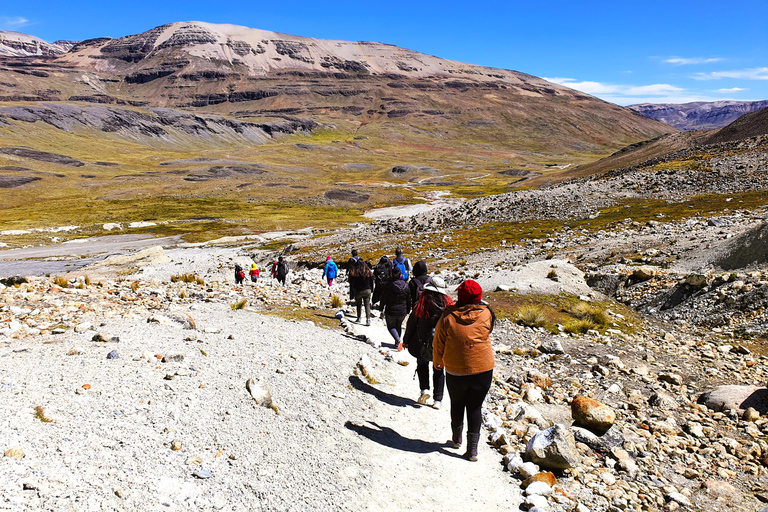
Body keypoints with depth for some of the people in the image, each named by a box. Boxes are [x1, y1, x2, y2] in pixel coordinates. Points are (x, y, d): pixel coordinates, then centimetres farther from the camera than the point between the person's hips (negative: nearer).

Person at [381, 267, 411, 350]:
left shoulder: (389, 285, -17)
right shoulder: (406, 285, -4)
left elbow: (384, 298, -8)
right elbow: (409, 299, 5)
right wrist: (408, 311, 16)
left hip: (391, 311, -4)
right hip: (402, 311, 4)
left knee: (391, 327, 10)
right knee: (398, 326, 21)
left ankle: (398, 341, -12)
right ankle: (397, 344, 26)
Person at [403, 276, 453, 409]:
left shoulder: (422, 303, -12)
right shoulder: (448, 304, -6)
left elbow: (411, 323, -4)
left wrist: (406, 341, 7)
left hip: (423, 344, -1)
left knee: (422, 363, 24)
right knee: (439, 370, 15)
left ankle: (424, 389, 10)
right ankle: (438, 400, 13)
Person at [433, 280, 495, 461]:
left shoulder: (448, 317, -12)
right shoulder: (486, 314, -8)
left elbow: (439, 345, -1)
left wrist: (437, 362, 17)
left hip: (455, 371, 0)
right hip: (483, 369, 1)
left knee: (457, 404, 21)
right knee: (475, 407, 12)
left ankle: (457, 438, 39)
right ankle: (472, 448, 8)